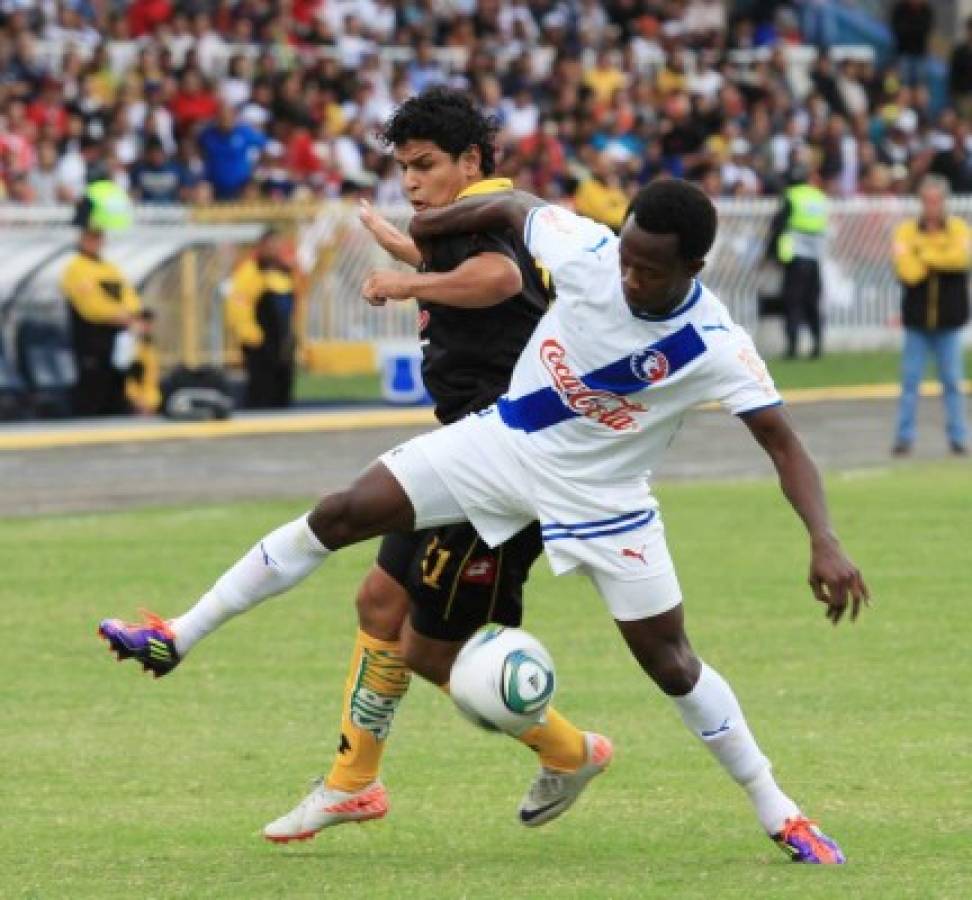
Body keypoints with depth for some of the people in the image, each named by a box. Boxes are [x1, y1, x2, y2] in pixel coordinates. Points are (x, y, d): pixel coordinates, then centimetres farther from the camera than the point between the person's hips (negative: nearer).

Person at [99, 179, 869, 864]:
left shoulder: (715, 348, -27)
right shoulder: (588, 251, -20)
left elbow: (784, 445, -25)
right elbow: (512, 207, 0)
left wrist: (826, 543, -38)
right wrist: (415, 238, 10)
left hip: (601, 494, -3)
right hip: (507, 440, 3)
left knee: (671, 661, -3)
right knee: (342, 513, -6)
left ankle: (778, 813, 15)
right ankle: (179, 636, 4)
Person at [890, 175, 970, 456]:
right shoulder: (907, 230, 0)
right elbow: (908, 273, -12)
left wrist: (924, 255, -16)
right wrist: (941, 259, -15)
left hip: (948, 320, 0)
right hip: (917, 319, 0)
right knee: (910, 380, 0)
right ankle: (904, 437, 5)